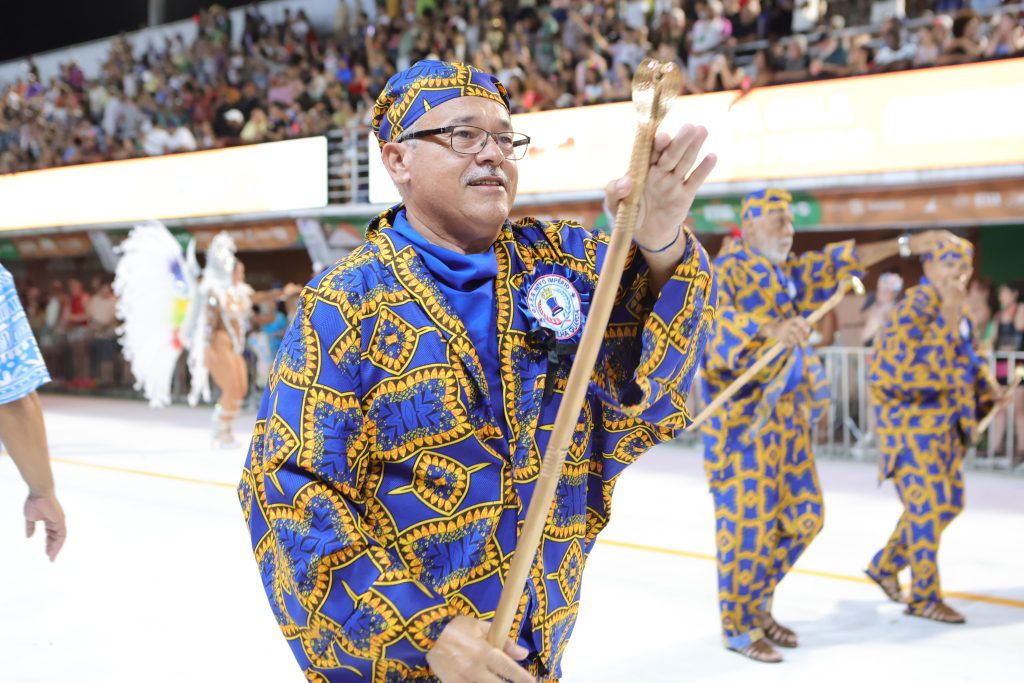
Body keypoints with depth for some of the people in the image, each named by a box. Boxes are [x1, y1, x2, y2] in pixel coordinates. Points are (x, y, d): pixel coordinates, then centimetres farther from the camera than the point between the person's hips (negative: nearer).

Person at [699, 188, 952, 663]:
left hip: (787, 414, 9)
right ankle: (738, 625, 12)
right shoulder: (725, 272, -10)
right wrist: (769, 329, -45)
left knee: (802, 517, 11)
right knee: (748, 521, -4)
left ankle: (757, 601, 28)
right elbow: (712, 317, -29)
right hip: (742, 415, -8)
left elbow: (840, 262, 24)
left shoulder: (787, 274, 16)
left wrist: (904, 245, 21)